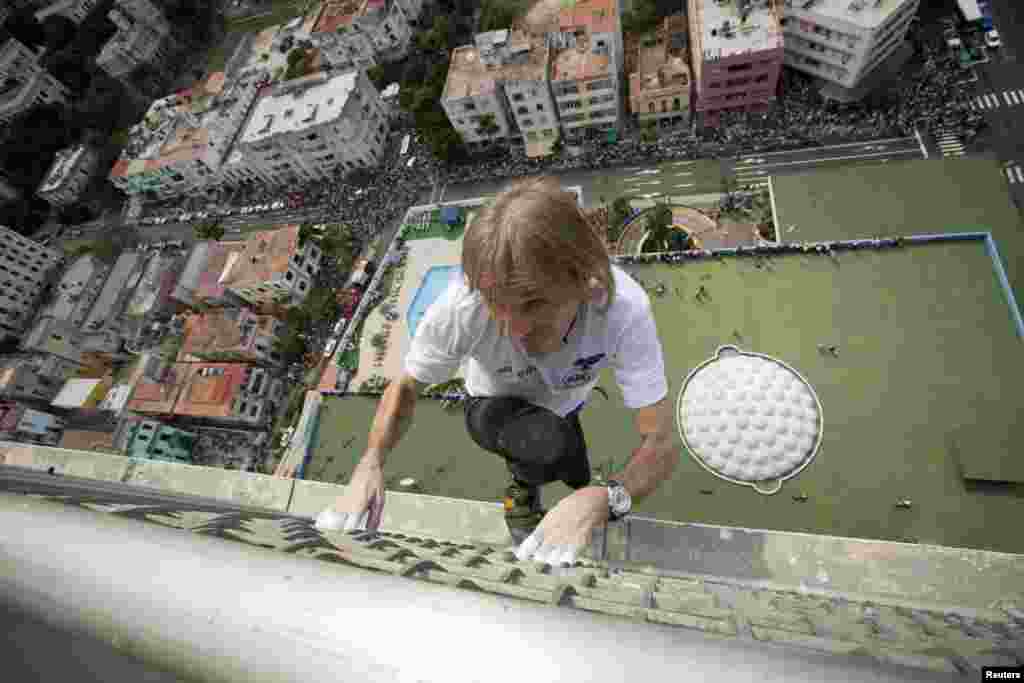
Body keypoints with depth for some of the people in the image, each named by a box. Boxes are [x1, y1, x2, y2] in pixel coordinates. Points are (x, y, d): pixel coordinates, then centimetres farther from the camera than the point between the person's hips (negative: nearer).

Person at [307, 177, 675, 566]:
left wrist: (602, 500, -53)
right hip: (495, 410, -1)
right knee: (549, 440, -31)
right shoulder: (462, 308, -39)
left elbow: (661, 442, -33)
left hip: (565, 401, 2)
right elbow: (406, 387, -20)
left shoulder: (624, 308, -40)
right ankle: (524, 486, 3)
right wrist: (371, 464, -37)